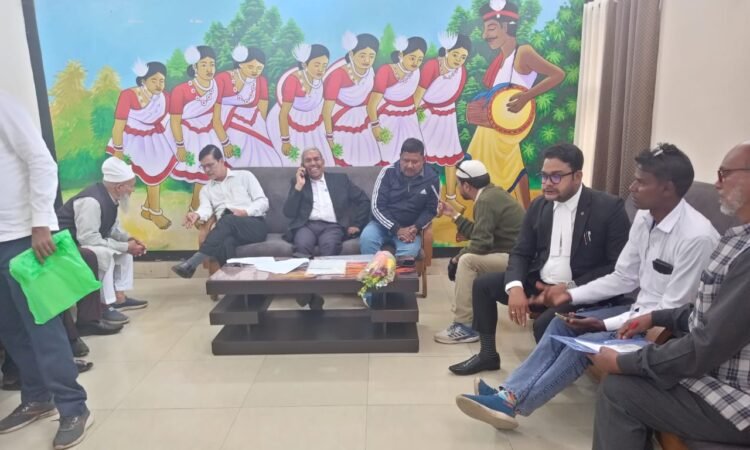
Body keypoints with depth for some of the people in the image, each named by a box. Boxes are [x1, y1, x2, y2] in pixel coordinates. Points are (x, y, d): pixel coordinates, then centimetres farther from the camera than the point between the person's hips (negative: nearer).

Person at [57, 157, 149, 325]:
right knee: (104, 254, -31)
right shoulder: (91, 201, -29)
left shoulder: (109, 197, -2)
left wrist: (129, 240, -9)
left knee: (125, 247, 5)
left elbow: (113, 227, 11)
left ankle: (119, 297, 7)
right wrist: (125, 246, -27)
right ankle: (104, 306, -22)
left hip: (82, 240, 10)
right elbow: (88, 239, -32)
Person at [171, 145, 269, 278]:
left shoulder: (244, 176, 15)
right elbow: (206, 209, 2)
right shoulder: (206, 190, 24)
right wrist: (197, 215, -23)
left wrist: (245, 212, -13)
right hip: (230, 230, 3)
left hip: (255, 225, -2)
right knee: (226, 243, -38)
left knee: (228, 220, -37)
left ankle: (192, 263, -46)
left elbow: (263, 202, 5)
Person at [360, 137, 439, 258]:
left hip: (410, 229, 0)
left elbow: (431, 209, 4)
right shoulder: (388, 172, -6)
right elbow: (377, 206, -8)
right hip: (383, 224, 0)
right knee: (366, 238, -31)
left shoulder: (431, 178, -4)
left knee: (410, 250, -33)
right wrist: (397, 229, -20)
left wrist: (416, 228, -16)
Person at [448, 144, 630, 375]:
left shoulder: (609, 208, -12)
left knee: (544, 323, -32)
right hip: (538, 283, 6)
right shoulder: (538, 206, 5)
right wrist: (515, 287, -16)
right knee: (482, 284, -1)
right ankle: (487, 354, 13)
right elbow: (521, 252, 5)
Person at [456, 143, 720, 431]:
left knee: (587, 342, -23)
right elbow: (624, 278, 6)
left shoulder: (696, 237, -25)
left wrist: (604, 324, -24)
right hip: (640, 312, 8)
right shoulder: (644, 217, -1)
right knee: (562, 323, -9)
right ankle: (509, 394, -14)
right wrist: (571, 295, -4)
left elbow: (673, 312, -23)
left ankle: (513, 404, -13)